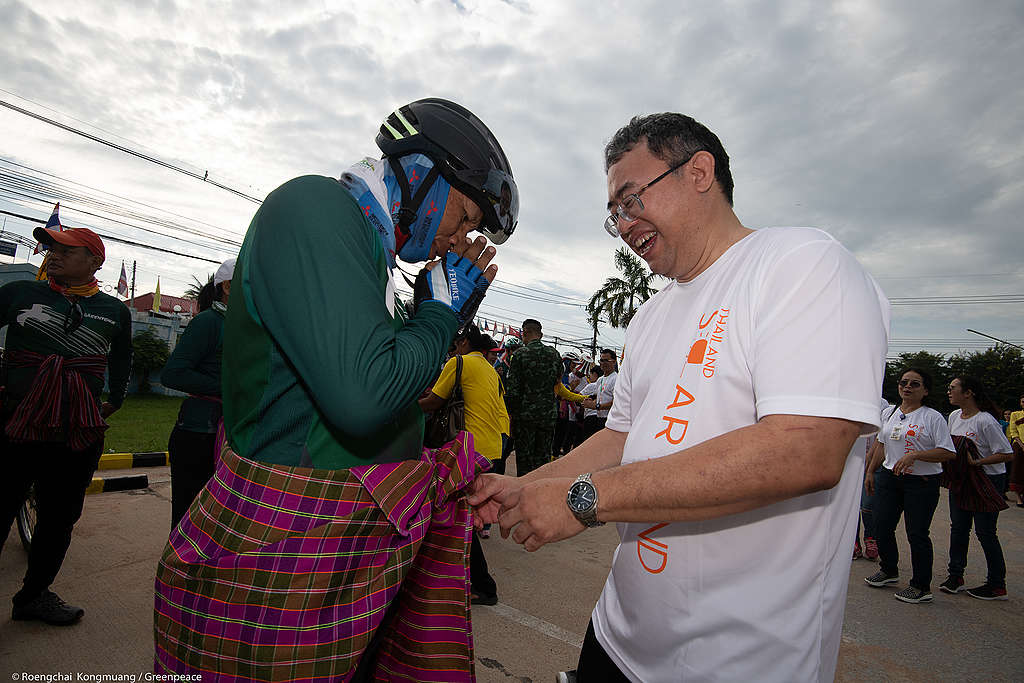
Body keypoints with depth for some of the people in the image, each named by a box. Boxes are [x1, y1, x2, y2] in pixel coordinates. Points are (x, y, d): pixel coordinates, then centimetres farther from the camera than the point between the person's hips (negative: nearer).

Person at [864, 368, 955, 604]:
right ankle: (889, 570, 32)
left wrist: (914, 455, -24)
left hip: (922, 483, -5)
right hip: (889, 478, 6)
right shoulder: (889, 414, 10)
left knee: (917, 534, -1)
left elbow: (948, 452, -13)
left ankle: (922, 586, 15)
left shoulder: (933, 417, -6)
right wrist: (871, 471, 18)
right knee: (882, 526, 10)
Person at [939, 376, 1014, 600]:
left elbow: (1007, 454, -19)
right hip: (960, 479, 7)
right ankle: (955, 576, 19)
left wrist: (977, 462, -25)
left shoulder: (985, 421, -19)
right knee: (958, 528, 9)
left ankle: (997, 585, 14)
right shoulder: (954, 416, 5)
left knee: (985, 532, 0)